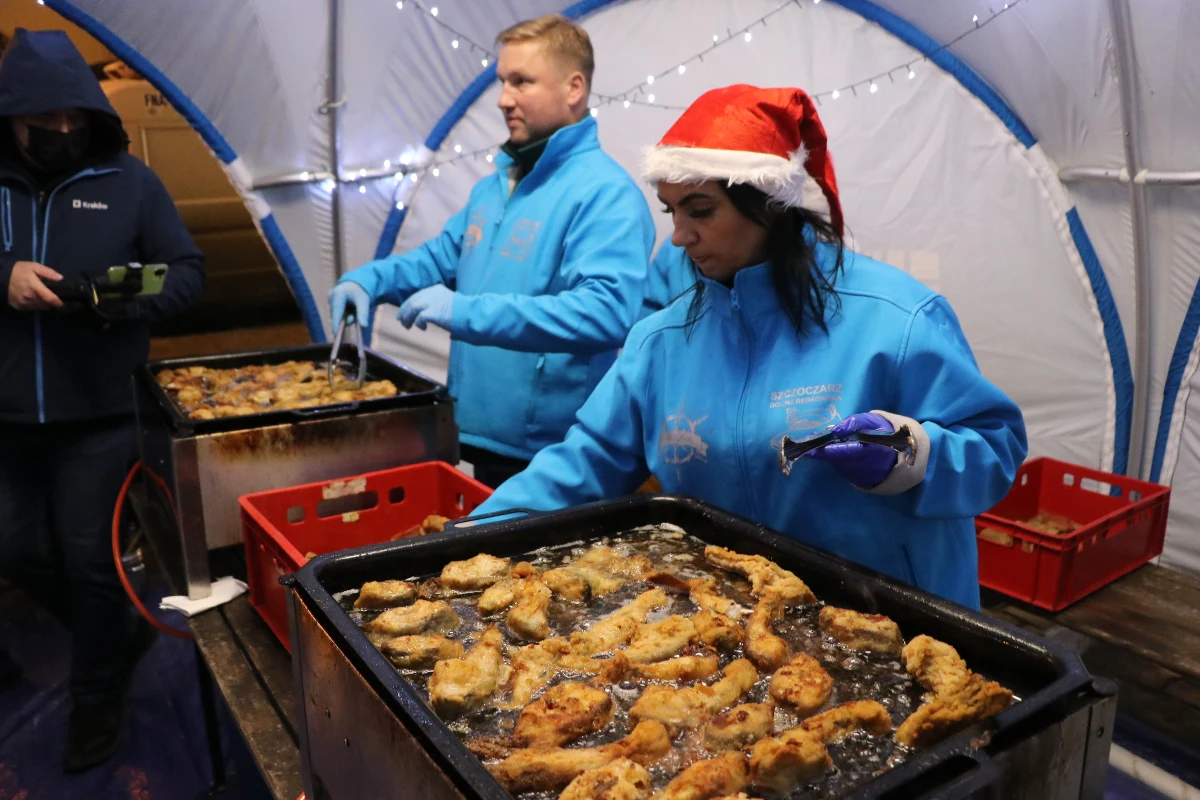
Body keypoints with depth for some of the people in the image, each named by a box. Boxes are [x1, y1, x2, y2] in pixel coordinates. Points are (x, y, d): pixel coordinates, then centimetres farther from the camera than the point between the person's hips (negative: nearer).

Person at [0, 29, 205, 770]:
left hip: (98, 415, -3)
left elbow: (187, 273, -1)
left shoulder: (129, 181, -1)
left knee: (88, 558, 4)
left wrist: (122, 302, -19)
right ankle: (121, 629, 39)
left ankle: (97, 698, 26)